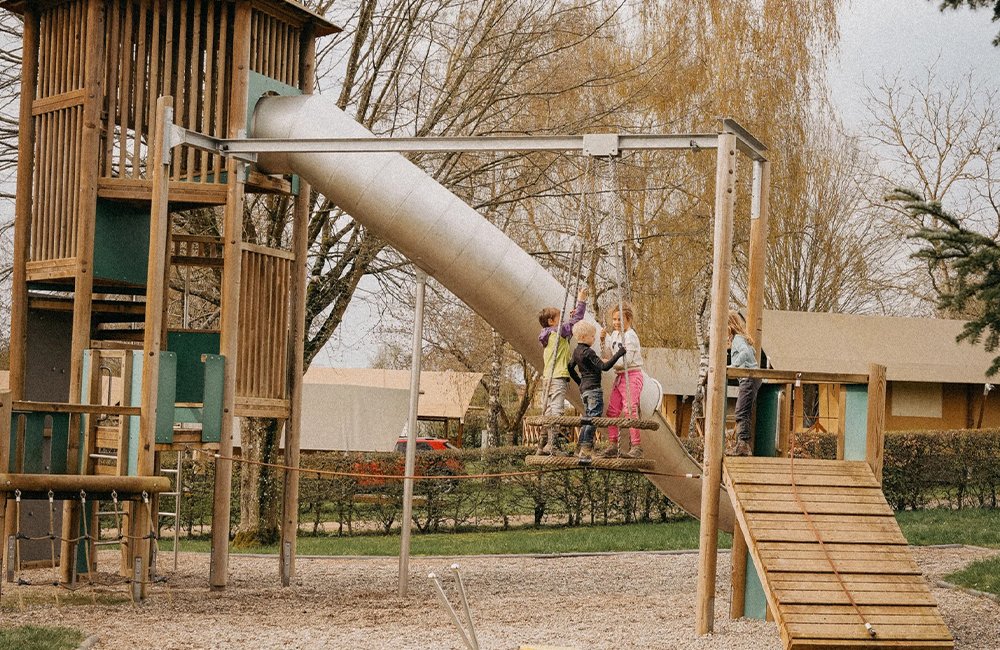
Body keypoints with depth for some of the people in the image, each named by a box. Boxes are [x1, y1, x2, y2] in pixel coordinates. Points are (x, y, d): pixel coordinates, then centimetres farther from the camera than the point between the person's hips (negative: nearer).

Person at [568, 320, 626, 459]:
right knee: (594, 418, -10)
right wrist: (618, 354, -20)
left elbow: (570, 367, 26)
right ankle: (586, 448, -14)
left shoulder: (577, 351, 13)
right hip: (593, 389, -10)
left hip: (584, 389, 10)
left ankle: (581, 447, 16)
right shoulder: (588, 352, -15)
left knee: (588, 418, 15)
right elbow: (604, 366, -22)